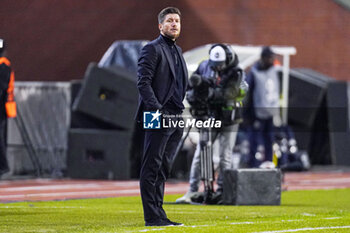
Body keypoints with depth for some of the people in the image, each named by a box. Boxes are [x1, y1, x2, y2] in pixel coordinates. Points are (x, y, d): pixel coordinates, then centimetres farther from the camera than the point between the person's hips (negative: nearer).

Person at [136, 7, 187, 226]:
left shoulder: (177, 50, 21)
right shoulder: (152, 49, -6)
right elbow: (143, 82, -14)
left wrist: (180, 113, 17)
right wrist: (156, 109, -21)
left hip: (176, 118, 8)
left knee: (163, 168, 11)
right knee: (152, 167, -5)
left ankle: (159, 214, 14)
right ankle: (152, 216, -5)